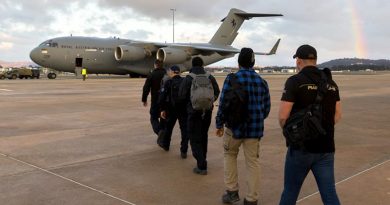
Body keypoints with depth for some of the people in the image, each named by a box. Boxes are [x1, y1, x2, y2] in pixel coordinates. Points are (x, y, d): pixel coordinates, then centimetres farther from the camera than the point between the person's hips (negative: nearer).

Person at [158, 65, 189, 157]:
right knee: (184, 129, 5)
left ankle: (165, 144, 39)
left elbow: (162, 97, -11)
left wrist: (162, 109, -4)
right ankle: (183, 151, 1)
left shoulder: (168, 82, -6)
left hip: (172, 110, -1)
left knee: (168, 127, 20)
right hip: (184, 110, 1)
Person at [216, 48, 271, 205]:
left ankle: (232, 191, 17)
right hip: (255, 129, 3)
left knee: (229, 155, 19)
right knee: (253, 162, 9)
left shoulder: (232, 79, -9)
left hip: (235, 127, -3)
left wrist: (219, 124, 0)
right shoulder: (262, 82, 4)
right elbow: (266, 107, 8)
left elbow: (223, 104, -11)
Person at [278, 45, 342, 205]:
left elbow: (283, 116, -15)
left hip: (301, 147, -4)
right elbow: (337, 115, 12)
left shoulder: (295, 81, -11)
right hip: (326, 148, 5)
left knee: (291, 190, 13)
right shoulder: (331, 82, 7)